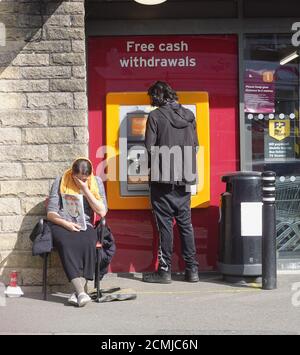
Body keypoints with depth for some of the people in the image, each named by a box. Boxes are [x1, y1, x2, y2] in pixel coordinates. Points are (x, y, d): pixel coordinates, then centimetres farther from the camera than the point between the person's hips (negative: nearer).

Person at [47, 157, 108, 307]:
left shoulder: (96, 182, 9)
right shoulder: (61, 182, 6)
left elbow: (102, 212, 0)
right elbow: (51, 213, 4)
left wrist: (86, 190, -7)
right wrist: (66, 224, -14)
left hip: (84, 225, 1)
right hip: (61, 225, -1)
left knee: (87, 243, -36)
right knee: (67, 244, -36)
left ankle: (78, 291, -38)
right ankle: (81, 292, -43)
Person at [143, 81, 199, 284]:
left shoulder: (156, 116, -8)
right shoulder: (189, 115, 7)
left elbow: (150, 147, -10)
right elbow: (195, 147, 10)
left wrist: (155, 168, 9)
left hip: (163, 179, -5)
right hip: (184, 180, 5)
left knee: (165, 224, 1)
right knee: (186, 223, 10)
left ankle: (165, 270, 4)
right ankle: (192, 270, 12)